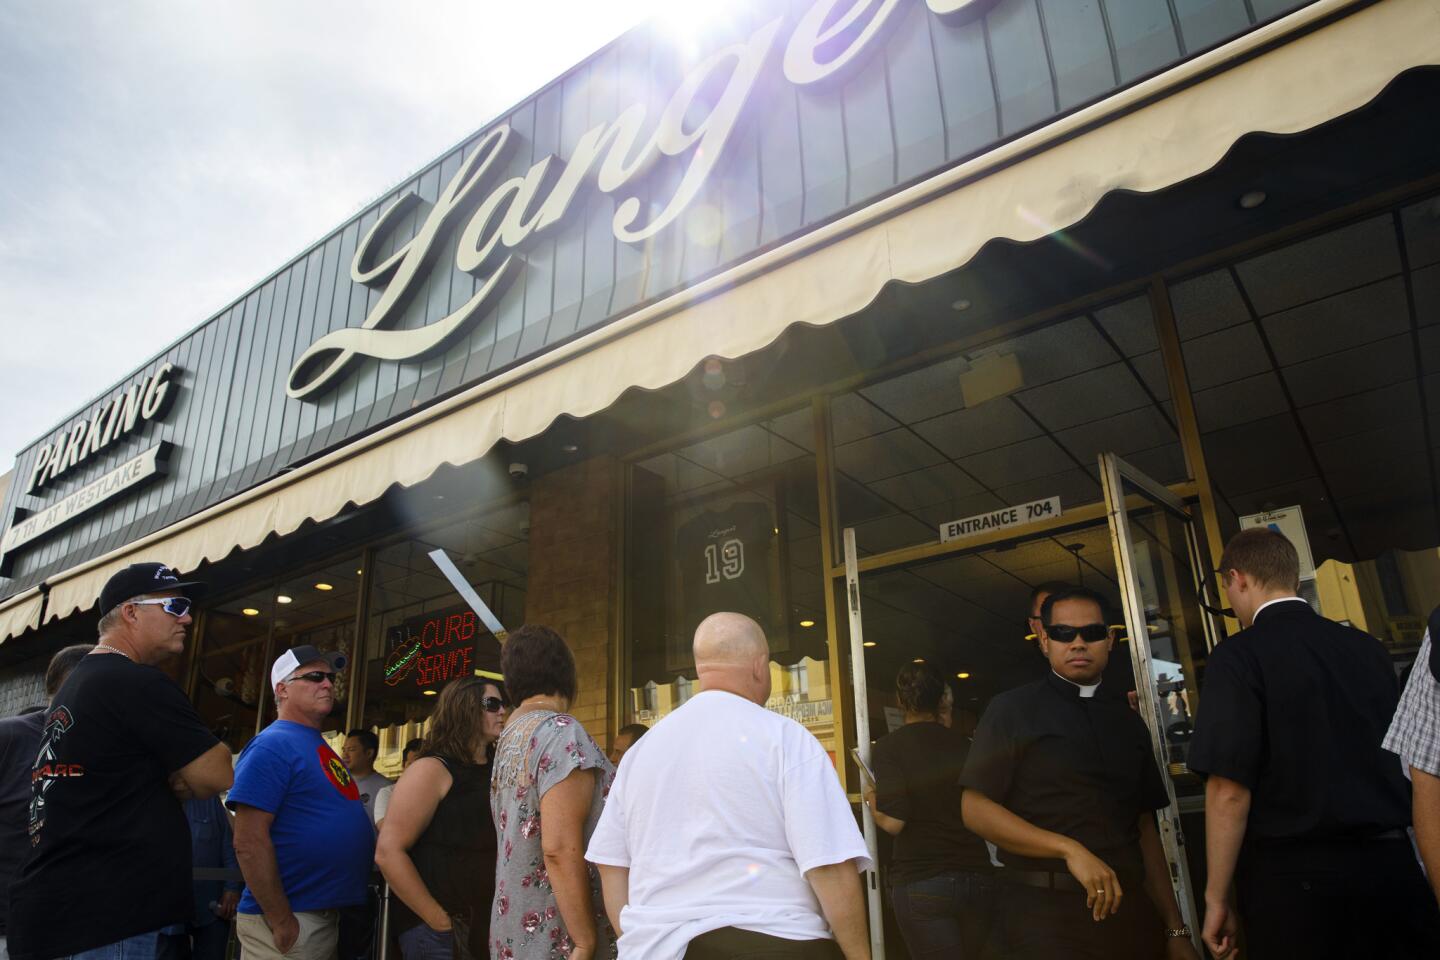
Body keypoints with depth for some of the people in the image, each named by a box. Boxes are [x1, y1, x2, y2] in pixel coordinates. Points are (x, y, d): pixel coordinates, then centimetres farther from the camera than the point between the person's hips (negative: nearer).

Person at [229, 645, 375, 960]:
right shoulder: (272, 745, -14)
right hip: (290, 920, -9)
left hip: (330, 917, 9)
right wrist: (281, 921, -21)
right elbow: (249, 842, -21)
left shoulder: (319, 747, 13)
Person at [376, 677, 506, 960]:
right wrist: (440, 923, -18)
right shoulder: (431, 770, -11)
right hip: (436, 931, -6)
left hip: (488, 925, 6)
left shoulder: (495, 774, 8)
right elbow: (388, 852, -17)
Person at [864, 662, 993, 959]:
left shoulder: (889, 747, -7)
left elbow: (893, 822, -14)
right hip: (979, 877, 5)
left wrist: (871, 800, 7)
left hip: (921, 881, -5)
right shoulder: (964, 745, 4)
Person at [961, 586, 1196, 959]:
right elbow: (976, 809, -11)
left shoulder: (1128, 721, 12)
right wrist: (1069, 849, -18)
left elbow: (1145, 829, 12)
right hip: (1046, 913, -5)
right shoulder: (1012, 711, -4)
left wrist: (1175, 930, 8)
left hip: (1130, 907, 5)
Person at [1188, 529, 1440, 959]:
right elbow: (1402, 761, 16)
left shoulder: (1239, 656, -13)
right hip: (1391, 860, 6)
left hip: (1295, 875, -5)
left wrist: (1216, 897, -8)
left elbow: (1229, 790, -17)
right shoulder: (1367, 646, 6)